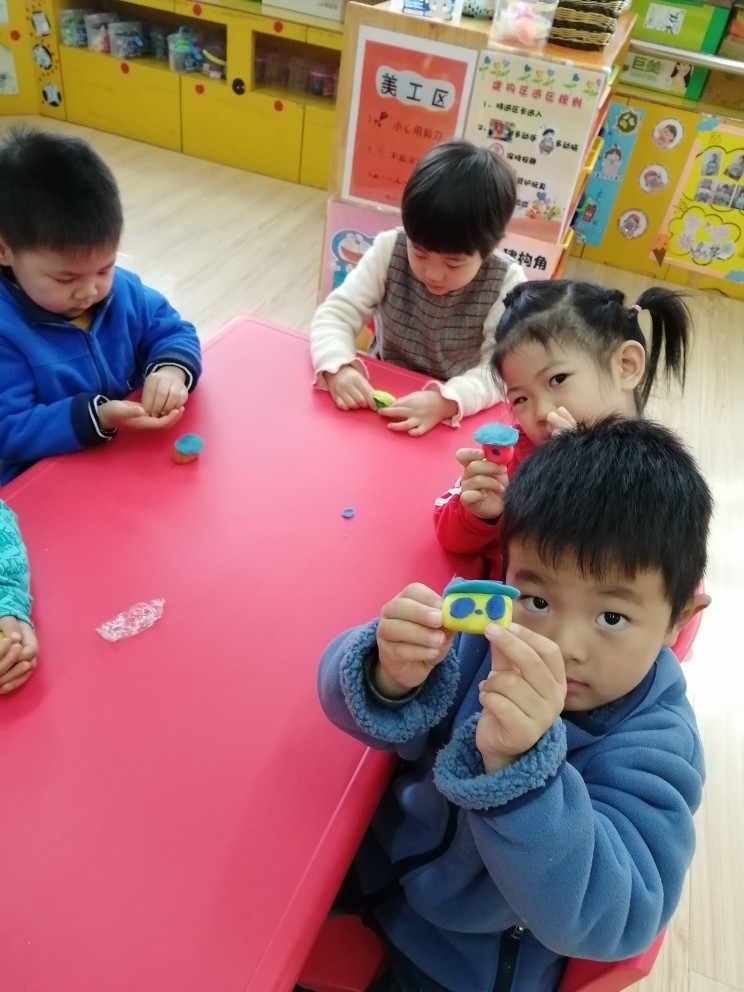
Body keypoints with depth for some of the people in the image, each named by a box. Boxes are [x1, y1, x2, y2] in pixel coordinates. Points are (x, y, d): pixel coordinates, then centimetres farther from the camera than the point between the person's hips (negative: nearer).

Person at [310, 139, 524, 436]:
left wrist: (446, 401, -36)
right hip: (381, 398, 2)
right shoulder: (389, 250, -11)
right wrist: (339, 367, -30)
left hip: (458, 417, -2)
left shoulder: (505, 282, -15)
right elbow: (335, 313, -10)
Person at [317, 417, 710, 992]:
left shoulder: (656, 747, -26)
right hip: (374, 861, 3)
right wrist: (390, 680, -45)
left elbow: (601, 922, -35)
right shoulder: (487, 621, -21)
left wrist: (516, 764, -51)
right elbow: (350, 702, -22)